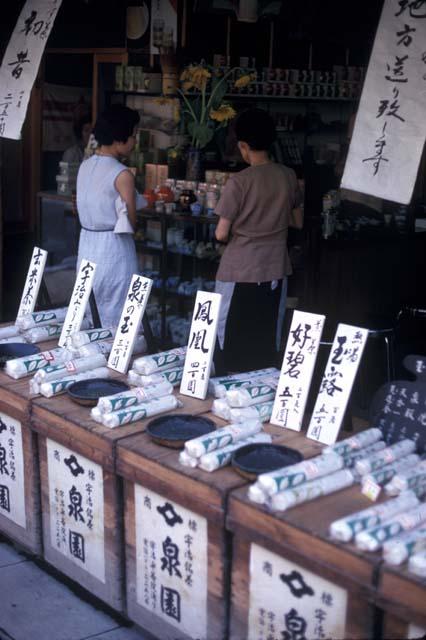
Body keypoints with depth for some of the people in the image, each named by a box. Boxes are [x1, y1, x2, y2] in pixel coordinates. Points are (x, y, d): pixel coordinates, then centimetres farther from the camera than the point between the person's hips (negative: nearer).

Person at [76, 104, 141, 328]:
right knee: (119, 323, 1)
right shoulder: (122, 174, -16)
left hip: (87, 244, 7)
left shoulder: (85, 166, 6)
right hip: (113, 249, -7)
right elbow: (130, 223, -11)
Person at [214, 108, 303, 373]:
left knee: (231, 341, 8)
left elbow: (221, 234, -11)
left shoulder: (239, 182, -15)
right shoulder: (288, 176, -1)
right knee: (269, 338, 13)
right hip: (275, 270, 5)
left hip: (240, 271, -4)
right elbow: (298, 222, 10)